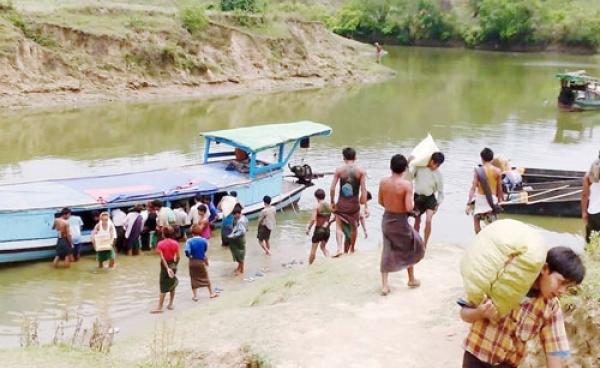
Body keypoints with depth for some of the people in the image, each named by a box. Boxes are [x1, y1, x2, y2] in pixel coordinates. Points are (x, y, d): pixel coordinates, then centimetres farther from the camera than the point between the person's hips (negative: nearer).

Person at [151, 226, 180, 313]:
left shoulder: (160, 244, -11)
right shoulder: (175, 243, -2)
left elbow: (162, 258, -19)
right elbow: (178, 257, -2)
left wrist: (167, 268, -21)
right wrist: (175, 265, 14)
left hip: (165, 265, -4)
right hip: (173, 265, 4)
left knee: (163, 287, -1)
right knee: (172, 286, 18)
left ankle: (160, 307, 1)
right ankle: (170, 304, 23)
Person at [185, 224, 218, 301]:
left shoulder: (189, 241, -15)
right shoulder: (204, 240, -8)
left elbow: (187, 251, -26)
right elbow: (205, 251, 4)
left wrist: (189, 256, -6)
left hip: (192, 262, -1)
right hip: (201, 261, 1)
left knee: (194, 278, 11)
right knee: (205, 277, 16)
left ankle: (195, 296, 11)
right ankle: (211, 293, 26)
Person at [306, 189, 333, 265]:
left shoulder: (317, 206, -13)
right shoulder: (329, 206, 1)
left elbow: (313, 219, -21)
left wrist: (308, 228, -9)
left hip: (318, 229, -5)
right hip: (327, 229, 5)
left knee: (313, 250, 7)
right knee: (323, 246, 26)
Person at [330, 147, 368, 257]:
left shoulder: (339, 170, -6)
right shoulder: (361, 171, -5)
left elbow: (332, 188, -7)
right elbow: (363, 190, -9)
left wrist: (332, 202, 5)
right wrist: (365, 206, -7)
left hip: (341, 203, -1)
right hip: (354, 203, 1)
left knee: (339, 226, 6)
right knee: (353, 227, 18)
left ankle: (340, 248, -15)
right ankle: (351, 249, 33)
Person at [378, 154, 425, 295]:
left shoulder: (383, 181, -6)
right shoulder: (406, 184, -20)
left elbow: (381, 202, 5)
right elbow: (409, 208, -23)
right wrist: (412, 202, -2)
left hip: (386, 219, 4)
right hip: (400, 221, -4)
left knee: (387, 251, 12)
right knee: (410, 248, 20)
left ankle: (384, 285, 8)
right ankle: (411, 279, 34)